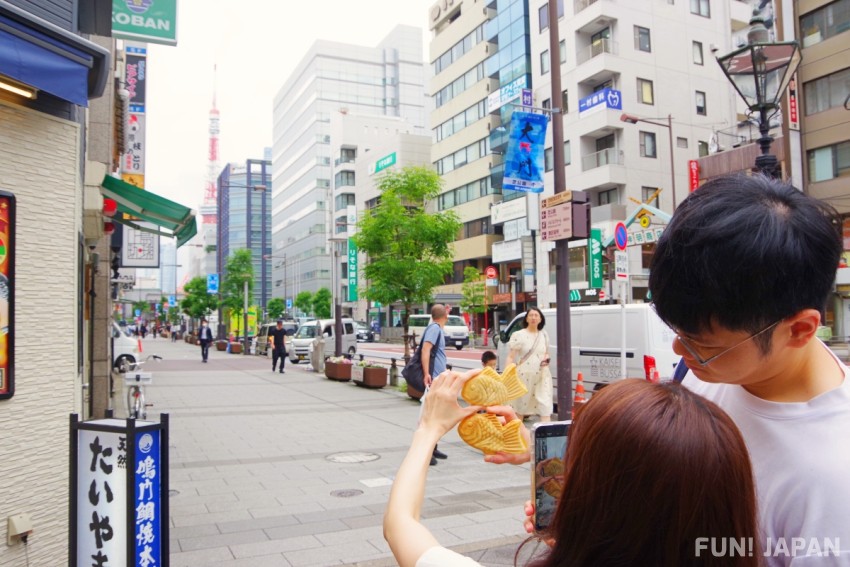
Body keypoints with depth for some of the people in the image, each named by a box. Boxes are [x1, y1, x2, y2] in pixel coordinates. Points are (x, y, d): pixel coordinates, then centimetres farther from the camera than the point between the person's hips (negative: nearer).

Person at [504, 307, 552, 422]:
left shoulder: (544, 335, 9)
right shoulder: (518, 335, -5)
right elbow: (511, 357, -8)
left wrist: (546, 358, -2)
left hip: (542, 376, 3)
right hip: (524, 375, -3)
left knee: (545, 405, -6)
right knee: (520, 405, 9)